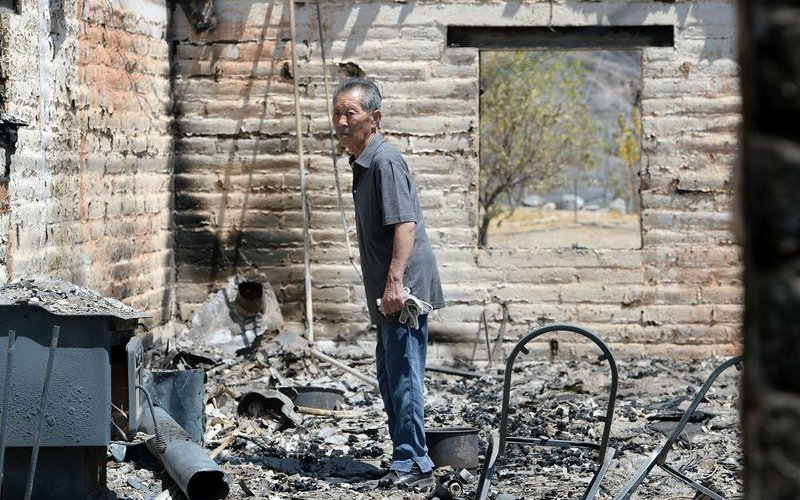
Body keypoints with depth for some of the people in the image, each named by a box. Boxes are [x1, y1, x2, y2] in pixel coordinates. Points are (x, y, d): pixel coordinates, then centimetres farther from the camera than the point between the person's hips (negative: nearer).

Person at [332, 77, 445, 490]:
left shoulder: (385, 161, -14)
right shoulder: (362, 164, 18)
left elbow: (405, 223, -22)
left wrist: (395, 281, -28)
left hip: (405, 288, -11)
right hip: (387, 295, 11)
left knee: (403, 376, -10)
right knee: (390, 375, 15)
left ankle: (412, 465, -8)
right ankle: (406, 460, 23)